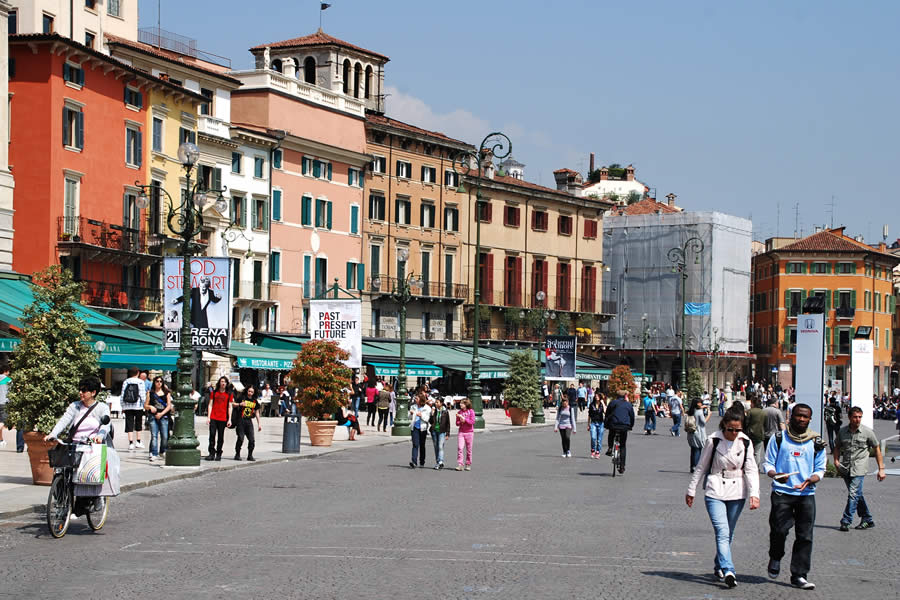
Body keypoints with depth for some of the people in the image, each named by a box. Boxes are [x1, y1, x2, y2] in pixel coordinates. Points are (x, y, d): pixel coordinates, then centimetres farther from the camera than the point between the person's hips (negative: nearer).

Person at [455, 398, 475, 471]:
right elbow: (457, 423, 10)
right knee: (459, 448, -11)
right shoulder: (459, 412, 7)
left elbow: (472, 422, -11)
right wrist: (460, 422, -12)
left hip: (469, 432, -2)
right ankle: (459, 465, -13)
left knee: (469, 450, 4)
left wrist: (464, 418, -17)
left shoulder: (471, 411, -3)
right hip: (461, 432, 2)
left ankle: (468, 465, 15)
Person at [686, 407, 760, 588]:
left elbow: (751, 470, 0)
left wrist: (754, 493, -13)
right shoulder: (713, 441, -6)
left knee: (728, 534, 11)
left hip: (737, 493, 3)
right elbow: (701, 467, 4)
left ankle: (718, 566, 29)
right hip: (715, 492, -3)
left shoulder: (745, 442, 0)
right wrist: (691, 491, 8)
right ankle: (728, 571, -27)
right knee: (722, 532, -17)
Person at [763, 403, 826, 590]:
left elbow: (820, 469, 12)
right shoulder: (778, 438, 6)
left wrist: (810, 480, -9)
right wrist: (776, 475, -15)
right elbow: (768, 464, 7)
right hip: (782, 492, -2)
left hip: (807, 494, 2)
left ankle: (799, 576, 5)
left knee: (805, 536, -2)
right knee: (780, 529, -13)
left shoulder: (816, 443, 10)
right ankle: (775, 558, 18)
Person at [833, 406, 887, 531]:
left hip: (859, 468, -4)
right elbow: (837, 447, 20)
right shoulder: (842, 431, 5)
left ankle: (845, 522, -13)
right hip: (845, 468, 4)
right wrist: (836, 460, 2)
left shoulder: (867, 432, -3)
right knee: (857, 494, 12)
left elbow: (877, 449, 5)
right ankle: (868, 520, 26)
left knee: (853, 494, -15)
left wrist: (881, 469, 3)